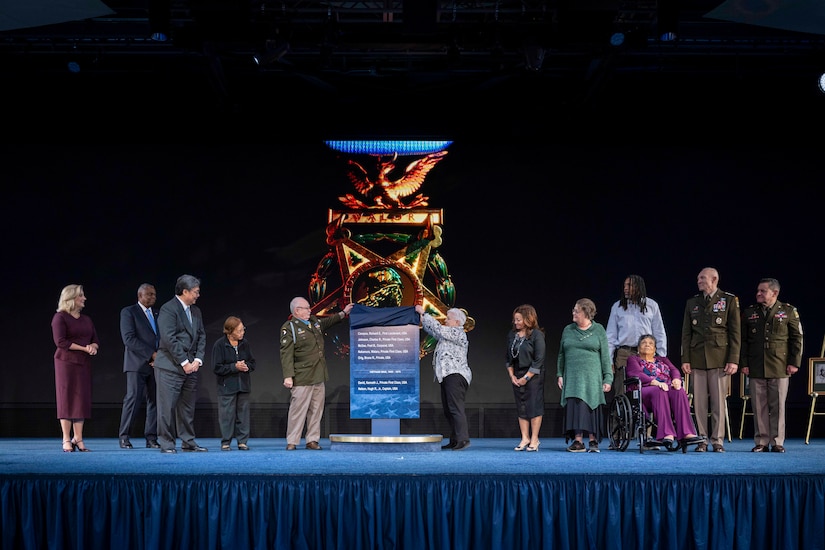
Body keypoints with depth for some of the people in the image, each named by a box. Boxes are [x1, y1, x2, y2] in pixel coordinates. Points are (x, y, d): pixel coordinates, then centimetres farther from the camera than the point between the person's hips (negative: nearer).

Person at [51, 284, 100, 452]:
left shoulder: (87, 319, 16)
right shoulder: (60, 317, -3)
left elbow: (96, 340, 14)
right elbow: (60, 341, -13)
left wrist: (93, 347, -10)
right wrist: (84, 348, -15)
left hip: (84, 363, 6)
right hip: (66, 362, -6)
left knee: (82, 400, 2)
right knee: (66, 399, -4)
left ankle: (78, 438, 6)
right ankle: (66, 440, -2)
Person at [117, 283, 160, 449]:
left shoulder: (156, 315, 20)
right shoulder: (128, 312, 0)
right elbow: (129, 338, -10)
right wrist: (151, 354, -14)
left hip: (155, 364, 6)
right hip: (137, 364, -6)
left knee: (154, 400, 1)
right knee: (132, 398, -9)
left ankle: (151, 438, 3)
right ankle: (124, 437, -2)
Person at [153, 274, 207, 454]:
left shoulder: (196, 311, 15)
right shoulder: (168, 309, -9)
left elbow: (201, 337, 15)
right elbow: (169, 339, -16)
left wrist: (197, 360, 1)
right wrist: (184, 362, -14)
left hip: (190, 367, 7)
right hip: (170, 366, -7)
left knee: (188, 406, 10)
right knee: (167, 406, -5)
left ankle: (188, 442, 16)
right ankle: (166, 444, 0)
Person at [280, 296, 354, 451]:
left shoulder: (315, 321, 14)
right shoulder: (289, 328, -9)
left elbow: (328, 322, 39)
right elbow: (286, 354, -15)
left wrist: (343, 313, 39)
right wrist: (288, 376, -21)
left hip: (319, 377, 7)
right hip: (302, 379, -7)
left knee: (316, 410, 8)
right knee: (298, 410, -5)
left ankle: (312, 441, 15)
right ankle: (292, 442, 3)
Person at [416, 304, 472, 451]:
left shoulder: (458, 333, -6)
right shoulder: (448, 334, 24)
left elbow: (438, 329, -11)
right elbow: (433, 331, 26)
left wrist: (424, 313, -4)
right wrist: (421, 317, 16)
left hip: (455, 374, -11)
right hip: (447, 375, 11)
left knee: (456, 407, -17)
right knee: (448, 410, 8)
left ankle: (463, 439, -21)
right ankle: (454, 441, 8)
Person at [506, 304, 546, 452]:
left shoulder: (537, 335, -11)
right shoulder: (512, 335, 7)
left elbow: (539, 360, -13)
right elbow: (508, 357, 13)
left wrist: (526, 377, -13)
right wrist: (512, 375, 3)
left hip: (533, 376, -6)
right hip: (517, 376, 6)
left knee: (534, 406, -3)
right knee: (521, 407, 7)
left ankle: (534, 440, 3)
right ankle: (525, 438, 12)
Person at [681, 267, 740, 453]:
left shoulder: (729, 300, 4)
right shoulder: (692, 303, 13)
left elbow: (735, 332, 0)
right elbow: (686, 333, 12)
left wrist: (733, 360, -7)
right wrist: (685, 359, 4)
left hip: (720, 358, -3)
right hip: (697, 358, 3)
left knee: (719, 401, -1)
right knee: (699, 402, 2)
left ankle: (718, 440, 5)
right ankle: (701, 440, 7)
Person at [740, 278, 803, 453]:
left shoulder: (789, 311, 4)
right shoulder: (749, 312, 10)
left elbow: (797, 338, 4)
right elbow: (743, 340, 10)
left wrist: (794, 363, -3)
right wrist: (744, 363, 3)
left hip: (780, 368, -2)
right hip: (756, 369, 2)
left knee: (778, 406, 0)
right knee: (759, 406, 2)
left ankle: (777, 442, 8)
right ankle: (761, 442, 8)